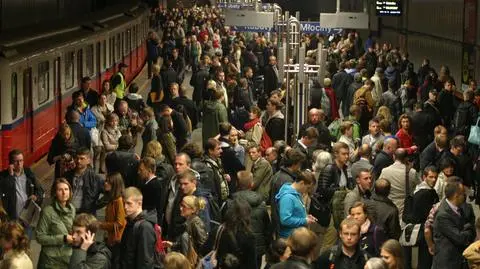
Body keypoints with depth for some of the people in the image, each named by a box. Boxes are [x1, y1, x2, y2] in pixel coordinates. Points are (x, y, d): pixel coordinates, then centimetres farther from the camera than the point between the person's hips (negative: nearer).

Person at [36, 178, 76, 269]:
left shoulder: (72, 209, 5)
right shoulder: (48, 211, -14)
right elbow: (40, 237, -14)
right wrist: (63, 239, -20)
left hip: (69, 259, 5)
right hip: (52, 261, -5)